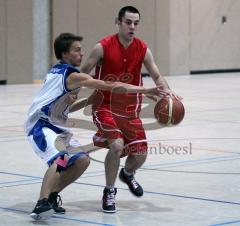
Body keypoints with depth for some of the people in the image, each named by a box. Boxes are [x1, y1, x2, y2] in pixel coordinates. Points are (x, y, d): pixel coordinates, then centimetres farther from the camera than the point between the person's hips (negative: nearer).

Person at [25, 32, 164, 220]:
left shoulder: (58, 71, 14)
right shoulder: (72, 75, -15)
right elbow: (111, 86, -19)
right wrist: (146, 90, -18)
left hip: (54, 126, 10)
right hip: (40, 125, -10)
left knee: (82, 160, 6)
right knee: (59, 159, -32)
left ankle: (51, 196, 14)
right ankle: (41, 204, -42)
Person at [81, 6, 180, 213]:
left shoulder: (143, 49, -5)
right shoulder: (103, 47, -14)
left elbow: (156, 75, 0)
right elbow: (83, 74, -5)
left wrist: (166, 90, -19)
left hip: (130, 109, 4)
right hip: (105, 106, -4)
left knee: (140, 154, 1)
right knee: (117, 145, -26)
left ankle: (127, 174, 40)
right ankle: (109, 192, -4)